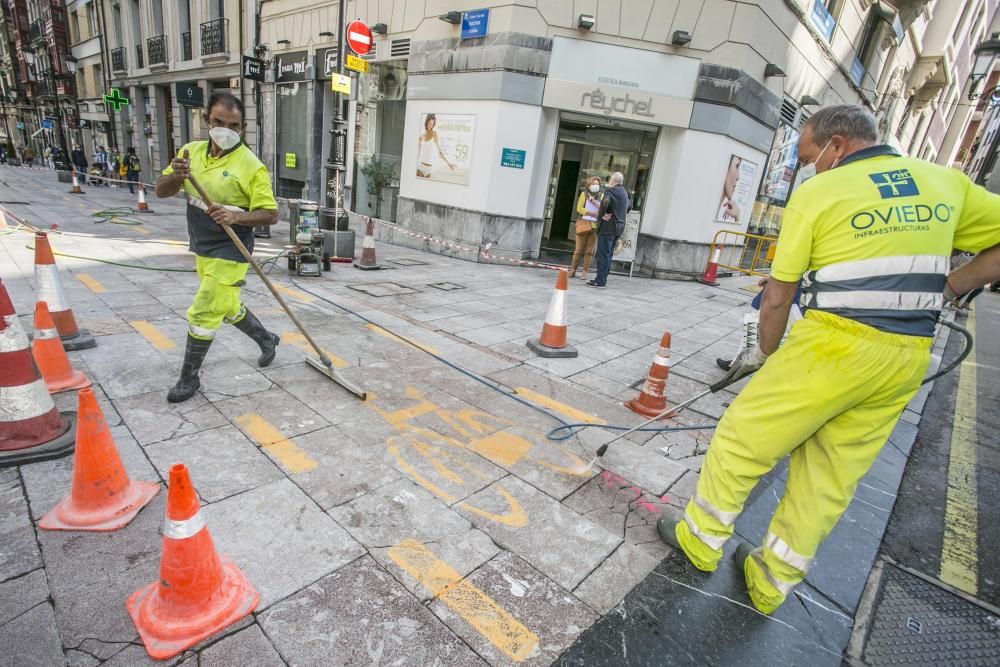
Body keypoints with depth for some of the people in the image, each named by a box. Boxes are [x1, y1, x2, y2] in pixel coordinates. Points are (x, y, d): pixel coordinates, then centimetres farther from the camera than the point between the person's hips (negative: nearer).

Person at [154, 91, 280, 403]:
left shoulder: (251, 166, -14)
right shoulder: (192, 151, 4)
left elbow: (270, 214, -14)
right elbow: (161, 191, 4)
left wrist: (236, 216, -30)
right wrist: (176, 176, -17)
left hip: (229, 253, -7)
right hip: (202, 249, 7)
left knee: (202, 315, -3)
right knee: (228, 306, 21)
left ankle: (189, 377, 15)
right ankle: (267, 339, 44)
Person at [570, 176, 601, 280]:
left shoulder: (601, 197, 15)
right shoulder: (584, 194, 8)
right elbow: (579, 209, -5)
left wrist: (594, 202, -11)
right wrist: (594, 213, -9)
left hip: (595, 226, 2)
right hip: (583, 224, -2)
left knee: (589, 251, 0)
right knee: (579, 249, -2)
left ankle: (585, 272, 5)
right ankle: (573, 270, 6)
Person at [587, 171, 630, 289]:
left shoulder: (610, 191, -11)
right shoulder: (624, 193, 17)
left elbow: (605, 202, -31)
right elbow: (629, 205, 34)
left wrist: (601, 215, -17)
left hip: (608, 227, -9)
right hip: (619, 227, 9)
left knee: (603, 254, -6)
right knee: (608, 254, 13)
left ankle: (600, 281, -6)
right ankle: (603, 279, 17)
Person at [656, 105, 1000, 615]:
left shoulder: (817, 193, -3)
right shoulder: (947, 182, 12)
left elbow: (778, 295, -2)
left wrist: (765, 353, 12)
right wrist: (942, 290, 12)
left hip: (833, 345, -6)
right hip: (908, 361, 7)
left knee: (740, 440, 10)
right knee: (830, 478, 15)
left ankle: (701, 540, 26)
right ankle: (772, 580, 30)